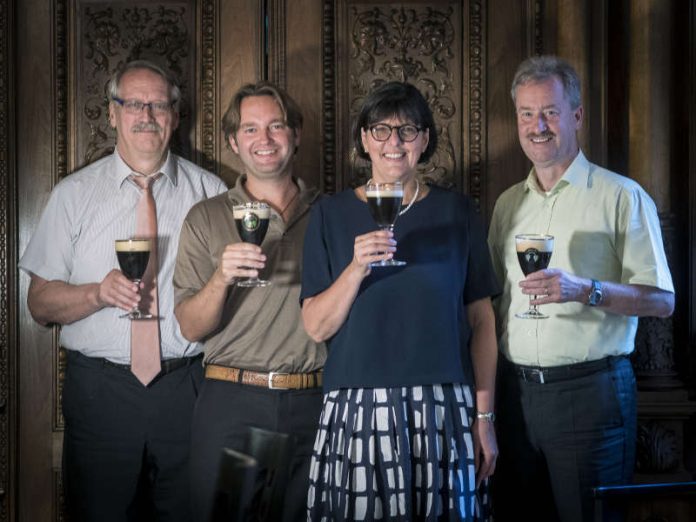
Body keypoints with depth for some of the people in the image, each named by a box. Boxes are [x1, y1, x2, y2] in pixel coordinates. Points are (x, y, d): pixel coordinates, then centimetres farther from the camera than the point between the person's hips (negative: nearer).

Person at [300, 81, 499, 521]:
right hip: (357, 409, 0)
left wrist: (485, 417, 0)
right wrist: (357, 268, -15)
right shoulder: (331, 214, 4)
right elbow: (316, 326, 0)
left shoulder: (457, 212, 5)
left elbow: (481, 321, 5)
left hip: (443, 409, 0)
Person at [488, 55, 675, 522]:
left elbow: (662, 300, -8)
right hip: (516, 390, 5)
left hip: (591, 390, -5)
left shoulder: (622, 197, -4)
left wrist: (586, 290, -24)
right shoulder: (508, 203, 13)